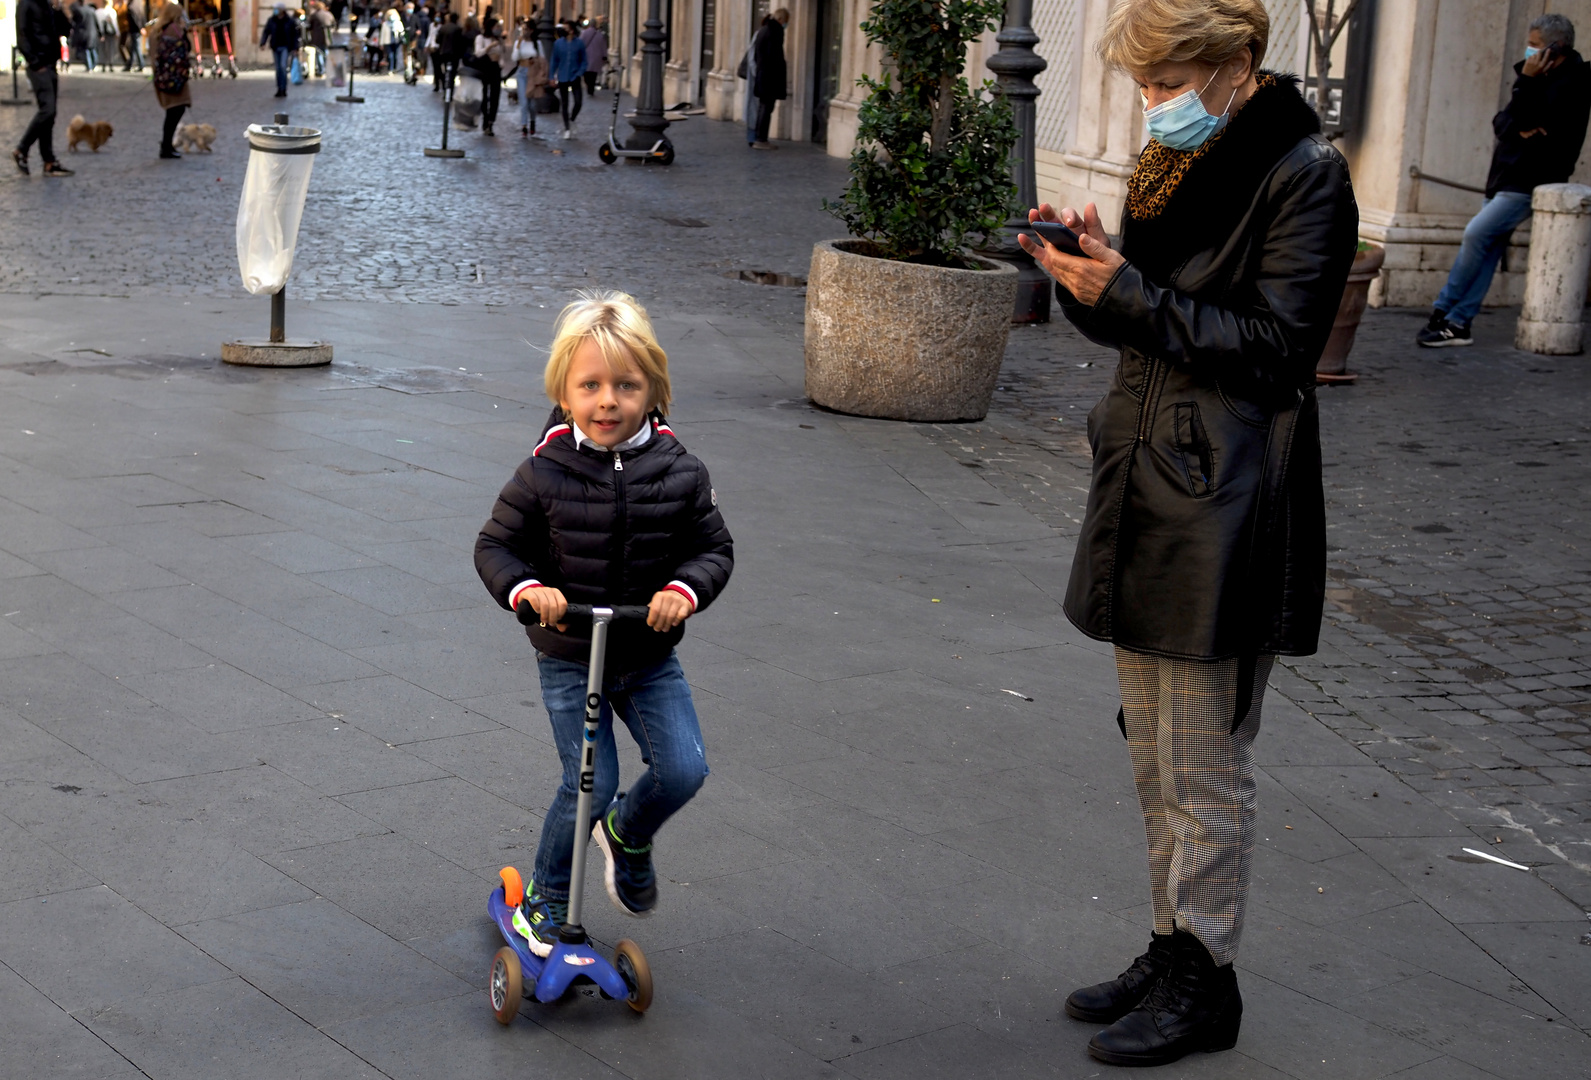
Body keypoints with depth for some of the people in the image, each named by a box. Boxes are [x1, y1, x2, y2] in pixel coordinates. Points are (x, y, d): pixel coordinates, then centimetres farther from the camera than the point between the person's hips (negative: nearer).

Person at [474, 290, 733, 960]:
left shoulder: (679, 474, -8)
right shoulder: (545, 476, -13)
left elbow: (715, 548, 0)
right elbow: (495, 545, -3)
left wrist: (685, 589, -21)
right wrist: (527, 589, -23)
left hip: (651, 658, 3)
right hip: (568, 659, -2)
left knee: (684, 770, -8)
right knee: (589, 786, -6)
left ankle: (627, 833, 27)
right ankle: (545, 900, 19)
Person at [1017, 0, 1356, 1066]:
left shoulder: (1304, 176, -12)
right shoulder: (1179, 166, 13)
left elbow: (1274, 344, -18)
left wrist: (1126, 291, -21)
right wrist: (1087, 269, -4)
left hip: (1228, 515, -9)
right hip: (1146, 493, 9)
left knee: (1204, 768, 1)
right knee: (1154, 754, 17)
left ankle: (1203, 982, 14)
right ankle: (1173, 948, 30)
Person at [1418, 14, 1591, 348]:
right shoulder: (1544, 79, 16)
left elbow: (1522, 120, -19)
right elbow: (1500, 123, 8)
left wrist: (1526, 81, -16)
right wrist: (1518, 129, -12)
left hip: (1530, 182, -9)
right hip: (1506, 177, 9)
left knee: (1477, 233, -18)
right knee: (1487, 248, 5)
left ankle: (1445, 313, -11)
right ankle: (1459, 323, 4)